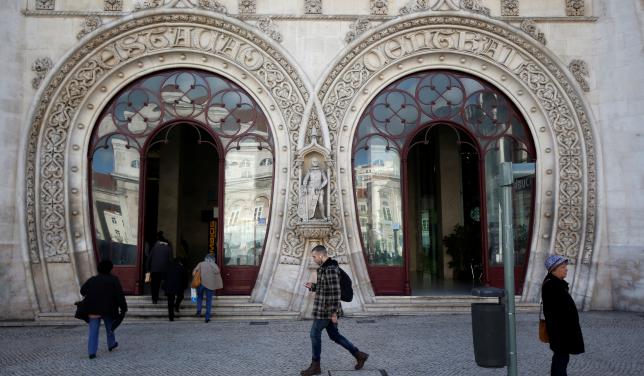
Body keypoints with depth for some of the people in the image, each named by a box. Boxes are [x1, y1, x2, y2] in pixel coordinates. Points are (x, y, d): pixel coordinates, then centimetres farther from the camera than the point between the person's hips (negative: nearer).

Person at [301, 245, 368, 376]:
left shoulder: (331, 269, -20)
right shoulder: (325, 268, 12)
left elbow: (335, 292, -23)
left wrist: (334, 312, -22)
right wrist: (312, 286, 5)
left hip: (327, 309, -10)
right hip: (325, 308, 10)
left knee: (315, 334, 1)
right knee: (334, 335, 14)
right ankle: (359, 355, 20)